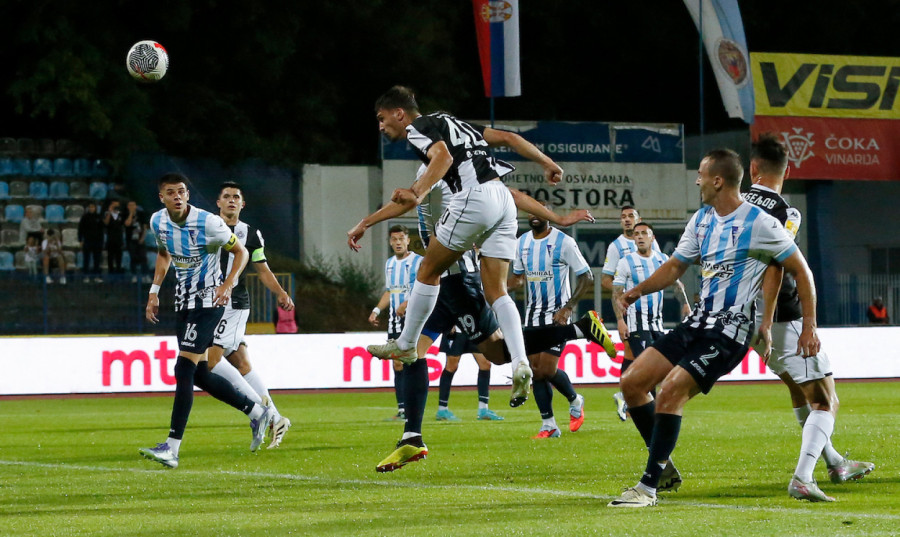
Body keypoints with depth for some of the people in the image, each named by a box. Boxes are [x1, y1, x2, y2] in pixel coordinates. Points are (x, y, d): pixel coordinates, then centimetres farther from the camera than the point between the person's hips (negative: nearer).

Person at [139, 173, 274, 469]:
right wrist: (154, 291, 13)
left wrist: (228, 284, -21)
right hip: (184, 301, 8)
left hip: (208, 301, -8)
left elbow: (241, 252, -7)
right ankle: (258, 413, 28)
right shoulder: (158, 221, 1)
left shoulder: (208, 223, -18)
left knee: (184, 370, -16)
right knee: (199, 374, 9)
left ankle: (172, 448, -17)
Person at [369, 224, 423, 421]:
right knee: (397, 364, 4)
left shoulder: (418, 261, -5)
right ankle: (402, 409, 6)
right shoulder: (389, 263, 17)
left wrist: (406, 305, -23)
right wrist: (376, 310, 15)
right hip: (395, 317, 7)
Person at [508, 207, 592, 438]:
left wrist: (568, 308, -17)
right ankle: (549, 425, 8)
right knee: (536, 370, 0)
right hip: (532, 314, 6)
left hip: (557, 314, -6)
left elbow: (586, 277, -9)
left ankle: (575, 401, 19)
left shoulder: (563, 242, -12)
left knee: (547, 370, -11)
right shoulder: (522, 242, 6)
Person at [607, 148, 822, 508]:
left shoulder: (760, 223, -11)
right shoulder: (701, 220, 12)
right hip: (698, 322, 8)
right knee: (632, 382, -1)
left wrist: (809, 327, -7)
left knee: (671, 390, -22)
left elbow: (801, 270, -4)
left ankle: (648, 487, -15)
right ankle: (663, 466, 12)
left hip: (731, 330, -8)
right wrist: (639, 290, 2)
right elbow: (675, 266, 20)